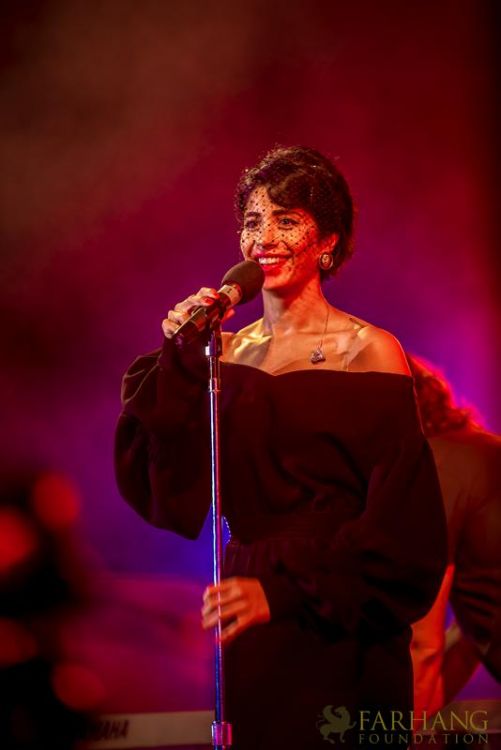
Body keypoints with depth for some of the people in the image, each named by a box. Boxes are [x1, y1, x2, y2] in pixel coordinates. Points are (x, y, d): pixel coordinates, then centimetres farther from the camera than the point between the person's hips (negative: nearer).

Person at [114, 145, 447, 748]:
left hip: (338, 641, -4)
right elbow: (174, 496, -3)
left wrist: (284, 589, -21)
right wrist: (179, 364, -11)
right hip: (249, 638, 5)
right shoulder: (228, 352, 7)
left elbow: (399, 523, -12)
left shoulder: (367, 352, -8)